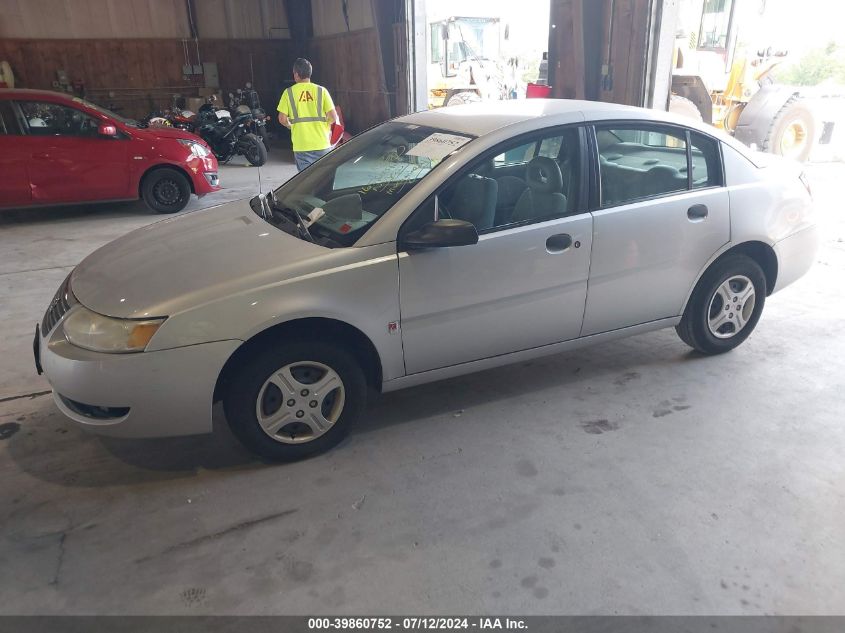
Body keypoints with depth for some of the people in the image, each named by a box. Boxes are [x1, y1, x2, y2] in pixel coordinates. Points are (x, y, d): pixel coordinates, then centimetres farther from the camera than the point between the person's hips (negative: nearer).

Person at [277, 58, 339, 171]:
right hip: (321, 144, 0)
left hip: (301, 146, 0)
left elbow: (282, 119, -3)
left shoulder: (289, 92, -1)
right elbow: (333, 117, -5)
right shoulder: (321, 90, -1)